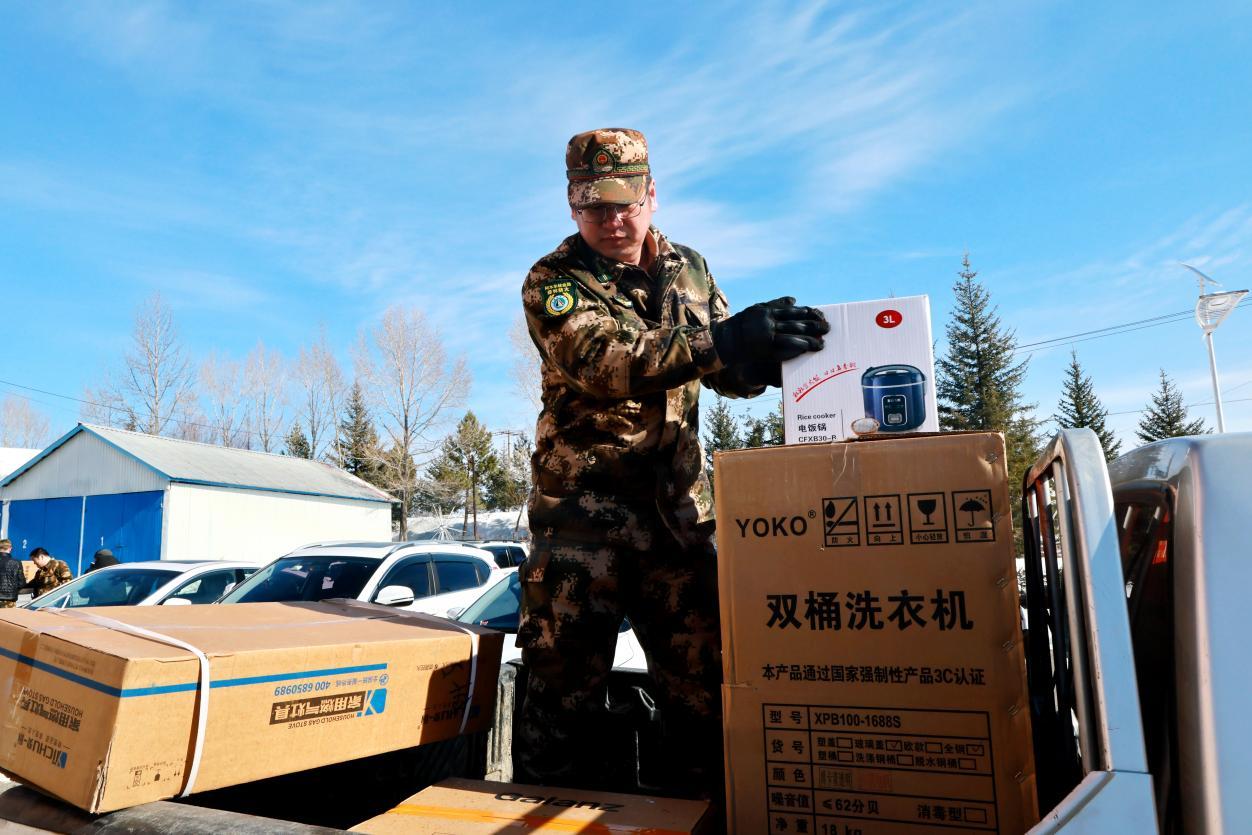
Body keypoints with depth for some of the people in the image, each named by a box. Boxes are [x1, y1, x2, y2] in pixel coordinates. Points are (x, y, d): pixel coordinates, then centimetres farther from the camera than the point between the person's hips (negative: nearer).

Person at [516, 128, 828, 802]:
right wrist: (720, 343, -36)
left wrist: (764, 357, -9)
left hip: (678, 504, 5)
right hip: (583, 501, -4)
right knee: (566, 674, 1)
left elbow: (727, 371, 14)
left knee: (702, 672, 10)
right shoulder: (553, 282, -5)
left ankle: (701, 806, 28)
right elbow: (602, 359, -25)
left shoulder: (689, 268, 11)